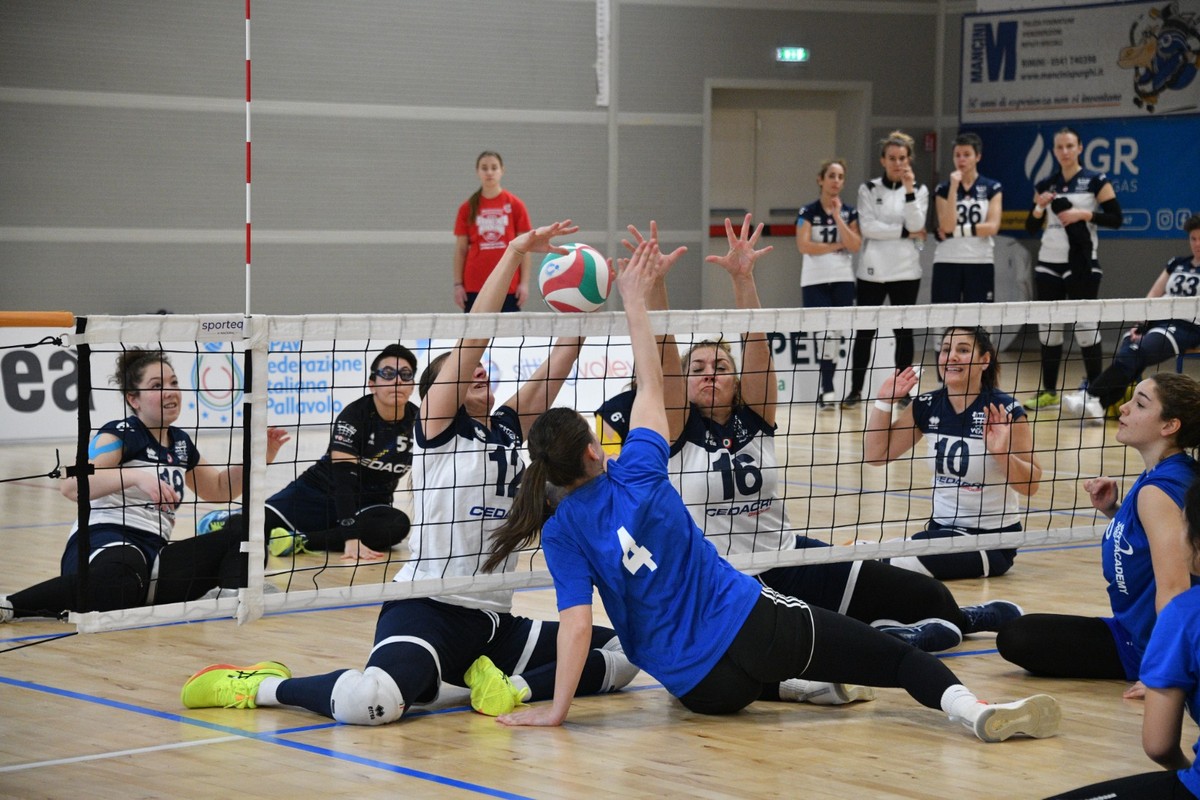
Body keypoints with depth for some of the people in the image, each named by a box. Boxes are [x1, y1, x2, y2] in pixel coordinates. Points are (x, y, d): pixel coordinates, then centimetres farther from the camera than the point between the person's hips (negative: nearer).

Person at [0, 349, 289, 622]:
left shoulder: (180, 443, 18)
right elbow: (70, 485, -20)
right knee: (120, 582, -44)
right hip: (104, 546, -7)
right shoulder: (120, 433, -3)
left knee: (242, 539, -8)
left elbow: (219, 490, 35)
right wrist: (137, 476, -33)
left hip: (154, 557, 8)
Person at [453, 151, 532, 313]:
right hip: (475, 287, 1)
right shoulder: (467, 208, 6)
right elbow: (460, 249, 7)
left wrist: (524, 283, -4)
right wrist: (458, 284, 1)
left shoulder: (515, 205, 3)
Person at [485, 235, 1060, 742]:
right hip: (752, 625, -2)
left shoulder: (561, 532, -5)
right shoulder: (636, 473, -5)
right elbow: (650, 384, 10)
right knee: (894, 657, 2)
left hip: (700, 689, 2)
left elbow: (575, 621, -14)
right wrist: (635, 300, 18)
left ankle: (799, 686, 13)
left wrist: (556, 708, -10)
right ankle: (973, 709, -24)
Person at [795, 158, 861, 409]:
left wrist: (838, 217, -10)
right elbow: (804, 246, -11)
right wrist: (837, 246, -7)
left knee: (836, 335, 3)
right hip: (815, 281, -3)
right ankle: (827, 389, -11)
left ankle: (826, 389, 11)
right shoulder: (808, 212, 0)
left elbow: (855, 245, -5)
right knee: (824, 332, -14)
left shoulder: (849, 212, 7)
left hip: (843, 280, 3)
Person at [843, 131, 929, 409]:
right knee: (864, 331, 2)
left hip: (906, 271, 0)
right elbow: (868, 227, -9)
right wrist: (904, 232, -10)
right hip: (872, 270, 0)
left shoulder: (919, 190, 5)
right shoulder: (869, 189, 3)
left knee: (903, 331, 5)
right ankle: (855, 390, 9)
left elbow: (916, 225, -9)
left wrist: (909, 190, -17)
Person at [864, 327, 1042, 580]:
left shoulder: (1005, 411, -13)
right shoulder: (928, 406, 1)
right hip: (941, 527, 5)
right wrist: (885, 400, -3)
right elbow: (876, 454, 7)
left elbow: (1030, 485, -12)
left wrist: (1002, 453, -29)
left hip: (991, 538, -4)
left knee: (905, 561, -29)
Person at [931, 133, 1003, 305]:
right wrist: (954, 186, -11)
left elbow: (992, 227, -6)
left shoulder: (993, 188, 6)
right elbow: (947, 226, -10)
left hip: (980, 264, 0)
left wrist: (957, 231, -11)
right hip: (947, 264, 0)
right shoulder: (943, 189, 6)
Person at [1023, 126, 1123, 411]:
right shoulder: (1045, 185, 10)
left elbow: (1115, 219, -8)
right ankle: (1049, 392, 14)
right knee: (1048, 329, 6)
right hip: (1048, 265, 5)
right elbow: (1030, 227, 11)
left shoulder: (1095, 181, -2)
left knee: (1086, 328, -5)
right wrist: (1039, 207, -8)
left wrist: (1085, 214, -19)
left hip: (1081, 265, -4)